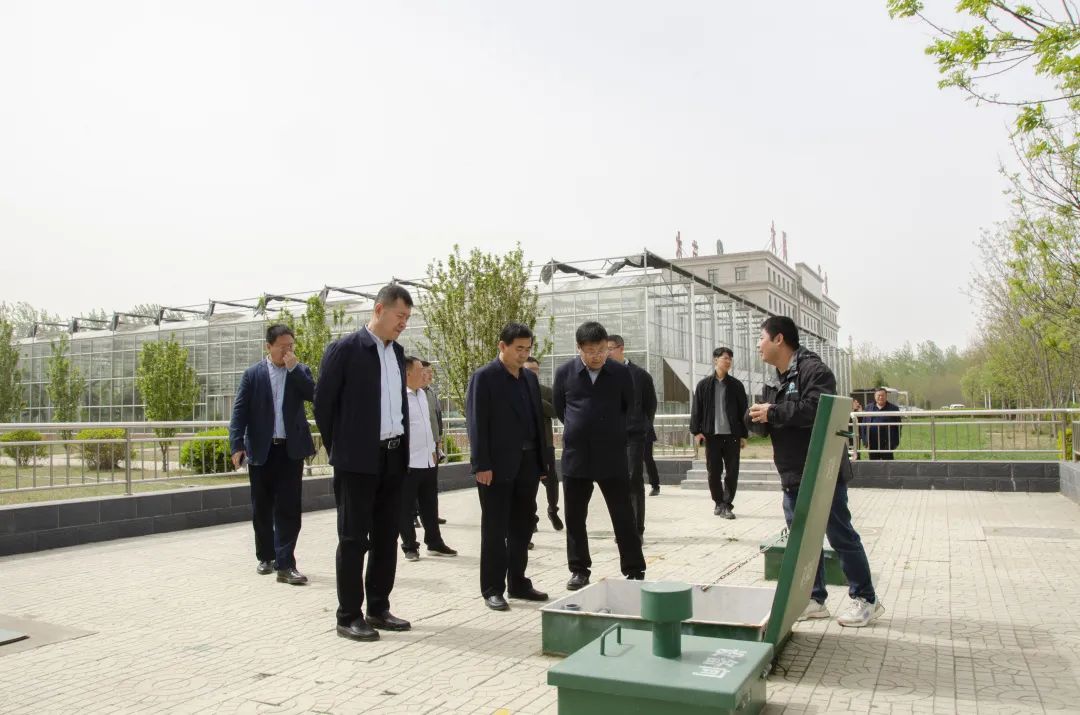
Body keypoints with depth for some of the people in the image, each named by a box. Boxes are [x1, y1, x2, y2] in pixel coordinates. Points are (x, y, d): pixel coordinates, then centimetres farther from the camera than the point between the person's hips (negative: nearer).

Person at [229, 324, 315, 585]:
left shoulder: (300, 371, 7)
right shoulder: (253, 374, 3)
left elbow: (315, 395, -10)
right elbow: (240, 411, -2)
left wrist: (294, 367, -12)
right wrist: (237, 445, -11)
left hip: (291, 449, 0)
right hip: (261, 450, 0)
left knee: (288, 508, -5)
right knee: (262, 508, 10)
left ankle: (285, 564, -3)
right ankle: (266, 557, 27)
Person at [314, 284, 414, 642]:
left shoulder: (397, 352, 12)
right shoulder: (344, 350, -9)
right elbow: (323, 404, -6)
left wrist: (404, 446, 13)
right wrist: (338, 449, 0)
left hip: (393, 457, 7)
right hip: (358, 460, -7)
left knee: (386, 536, 11)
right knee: (353, 538, 0)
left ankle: (378, 609, 21)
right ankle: (348, 616, 9)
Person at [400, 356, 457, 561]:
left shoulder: (422, 394, 12)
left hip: (428, 460, 8)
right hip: (408, 462, -8)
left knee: (430, 505, 15)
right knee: (406, 507, 5)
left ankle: (434, 543, 26)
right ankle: (410, 547, 16)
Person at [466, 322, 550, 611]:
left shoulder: (530, 378, 13)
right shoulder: (484, 377, -6)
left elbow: (537, 421, 15)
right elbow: (476, 423, -12)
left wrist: (542, 461, 10)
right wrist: (481, 465, -17)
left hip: (527, 465, 6)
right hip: (498, 466, -6)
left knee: (522, 528, 13)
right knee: (495, 530, 2)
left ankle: (518, 583, 24)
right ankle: (492, 589, 11)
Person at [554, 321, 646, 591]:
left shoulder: (621, 373, -2)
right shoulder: (564, 373, -1)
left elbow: (629, 407, 11)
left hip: (612, 456, -1)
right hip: (575, 456, 1)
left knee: (623, 517, 2)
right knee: (575, 517, 8)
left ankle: (634, 571, 12)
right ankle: (579, 570, 21)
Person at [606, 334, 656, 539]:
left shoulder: (640, 374, 2)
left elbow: (650, 405, 8)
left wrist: (643, 428, 5)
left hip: (634, 436, -2)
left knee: (635, 481, -5)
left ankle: (637, 530, 0)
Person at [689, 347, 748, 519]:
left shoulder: (736, 385, 5)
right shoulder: (704, 384, 3)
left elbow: (743, 411, 6)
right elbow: (696, 409, 3)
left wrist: (743, 435, 3)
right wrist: (696, 431, -6)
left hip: (732, 434, 0)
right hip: (711, 434, 0)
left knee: (732, 471, -1)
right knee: (714, 471, 6)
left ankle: (726, 505, 5)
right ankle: (718, 503, 21)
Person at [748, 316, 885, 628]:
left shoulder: (813, 370, -13)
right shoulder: (777, 381, 16)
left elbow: (816, 409, -30)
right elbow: (768, 423, 17)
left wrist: (773, 413, -23)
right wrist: (758, 417, -6)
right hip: (793, 476, 9)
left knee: (840, 535, 0)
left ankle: (865, 599, 14)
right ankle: (814, 598, 21)